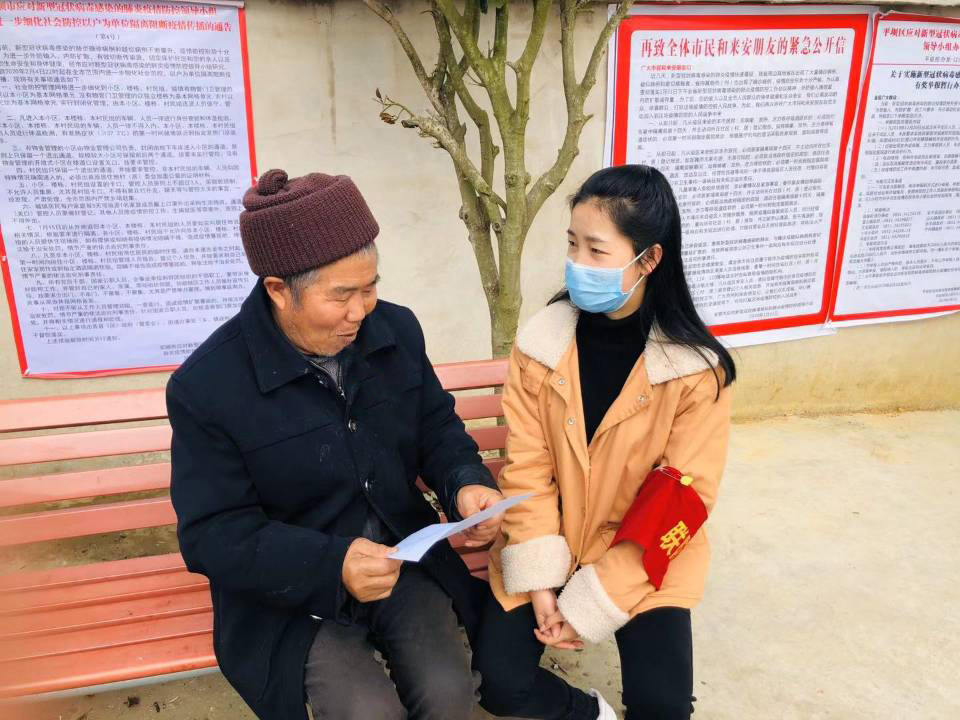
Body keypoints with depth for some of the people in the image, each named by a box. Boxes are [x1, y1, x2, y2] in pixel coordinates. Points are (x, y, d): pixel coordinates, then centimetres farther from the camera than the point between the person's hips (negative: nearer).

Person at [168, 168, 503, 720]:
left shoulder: (397, 329, -6)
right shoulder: (207, 385, -19)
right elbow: (213, 535, -17)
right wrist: (332, 564, -31)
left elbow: (437, 427, 6)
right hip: (291, 591, -3)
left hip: (402, 560, 4)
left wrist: (467, 484, -17)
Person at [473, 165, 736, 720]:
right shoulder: (541, 342, -11)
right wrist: (540, 584, -14)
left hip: (645, 557, -1)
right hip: (548, 545, 2)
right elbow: (527, 468, -8)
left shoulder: (698, 368, -16)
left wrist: (591, 602, -15)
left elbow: (683, 502, -14)